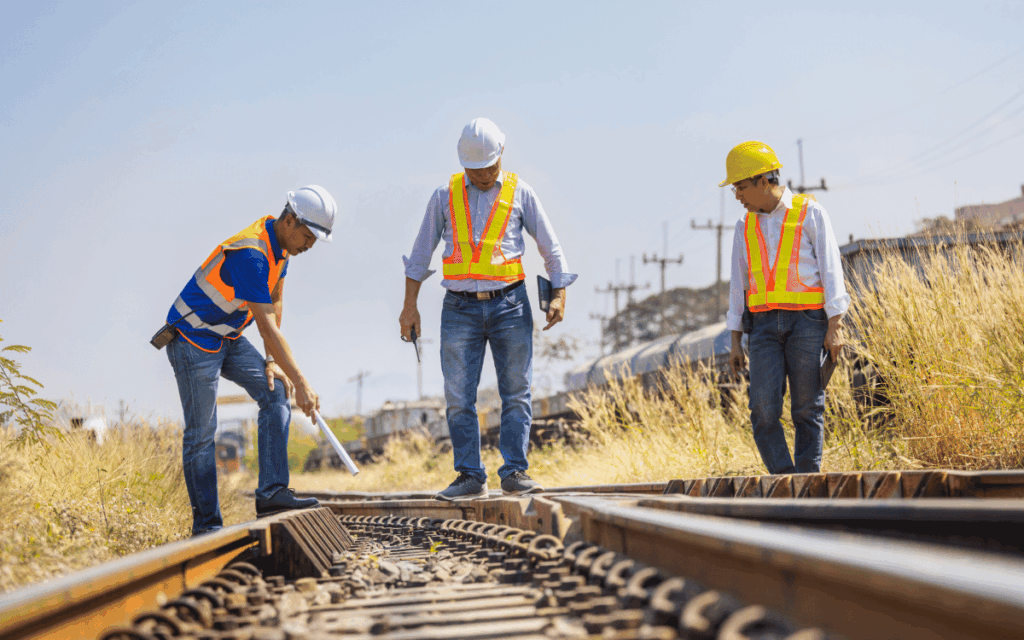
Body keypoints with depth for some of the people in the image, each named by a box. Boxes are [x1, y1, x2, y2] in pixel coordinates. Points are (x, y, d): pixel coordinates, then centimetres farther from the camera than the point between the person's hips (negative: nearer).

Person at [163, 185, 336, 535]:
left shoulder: (280, 244, 0)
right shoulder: (251, 254, -29)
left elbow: (275, 303, 8)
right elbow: (267, 326, -31)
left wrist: (272, 361, 2)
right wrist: (301, 382, -30)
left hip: (229, 338, 9)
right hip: (193, 339, -9)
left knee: (275, 393, -7)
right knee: (201, 433, -5)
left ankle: (271, 492, -11)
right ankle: (206, 525, 3)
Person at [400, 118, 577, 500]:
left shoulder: (519, 192, 5)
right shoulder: (445, 196, 7)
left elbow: (550, 247, 7)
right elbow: (421, 253, 10)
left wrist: (559, 295, -5)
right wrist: (409, 306, 6)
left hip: (509, 305, -1)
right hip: (460, 309, 1)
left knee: (516, 393, -2)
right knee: (458, 397, -2)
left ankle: (514, 473, 3)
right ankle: (470, 477, 4)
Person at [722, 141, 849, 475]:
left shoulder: (810, 213, 1)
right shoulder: (746, 227, 14)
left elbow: (830, 270, -3)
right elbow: (739, 284, 15)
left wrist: (835, 327, -11)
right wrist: (735, 342, 9)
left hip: (807, 321, -3)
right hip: (764, 324, 4)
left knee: (807, 410, -2)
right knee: (764, 411, -10)